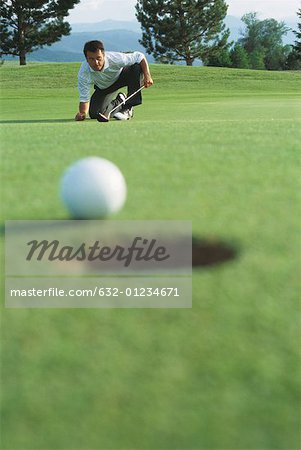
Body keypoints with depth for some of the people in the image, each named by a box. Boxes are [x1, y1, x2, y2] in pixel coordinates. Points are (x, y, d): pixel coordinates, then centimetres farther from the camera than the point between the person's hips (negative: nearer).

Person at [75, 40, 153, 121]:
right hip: (104, 88, 1)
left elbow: (140, 56, -27)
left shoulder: (114, 58, -38)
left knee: (137, 67, -33)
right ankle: (119, 101, 15)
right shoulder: (83, 73, -33)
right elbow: (84, 97, -24)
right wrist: (82, 113, -43)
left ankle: (127, 108, -25)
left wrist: (147, 76, -37)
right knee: (94, 114, -17)